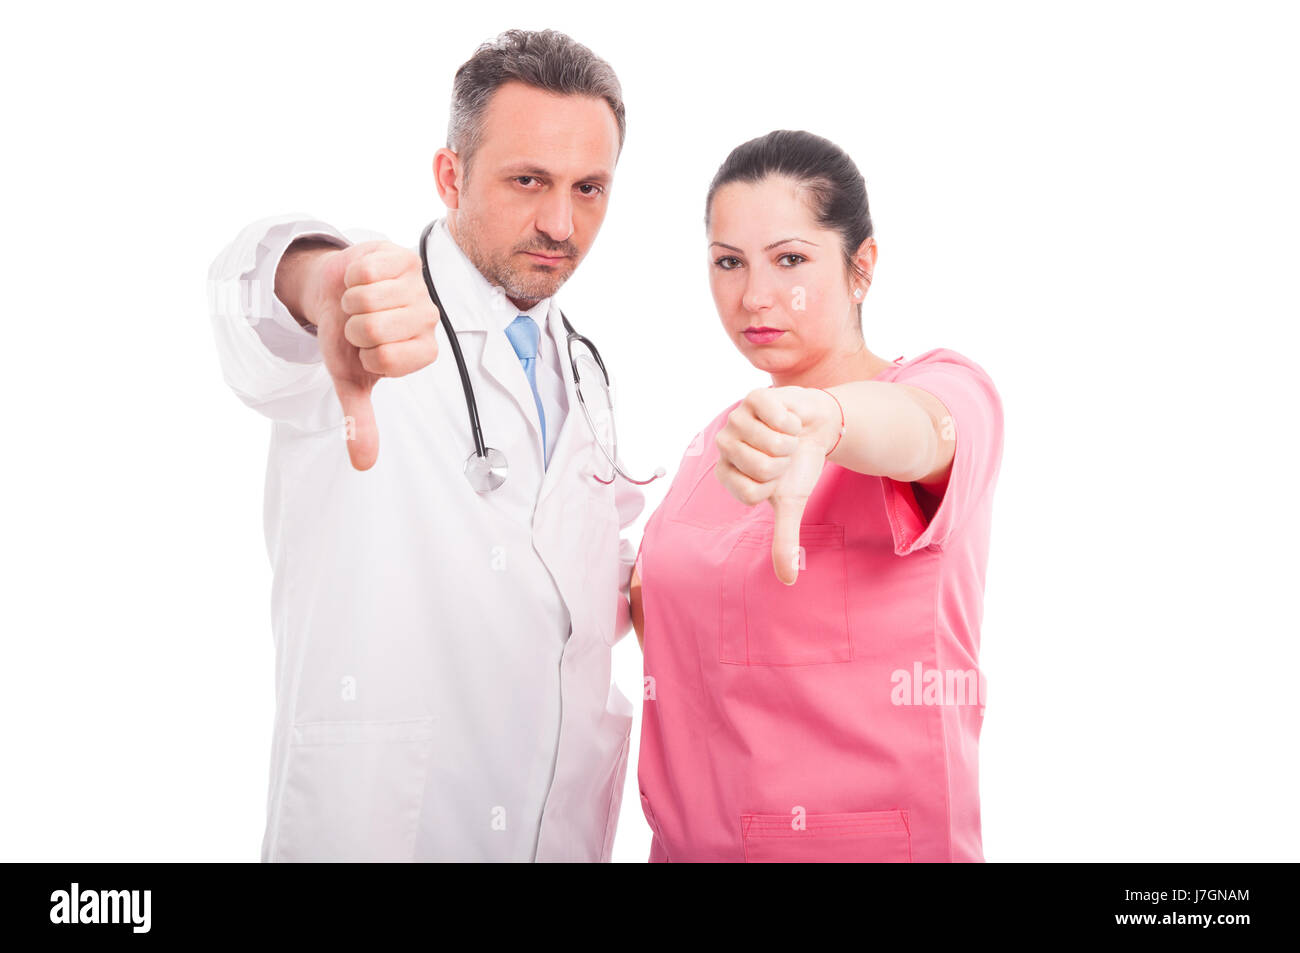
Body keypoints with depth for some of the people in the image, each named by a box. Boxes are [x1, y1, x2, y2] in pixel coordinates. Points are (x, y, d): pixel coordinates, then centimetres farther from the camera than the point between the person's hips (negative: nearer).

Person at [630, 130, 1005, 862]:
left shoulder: (950, 389, -11)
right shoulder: (716, 441, 8)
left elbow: (914, 427, -35)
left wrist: (821, 420, -55)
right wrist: (643, 594, -1)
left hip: (874, 837, -6)